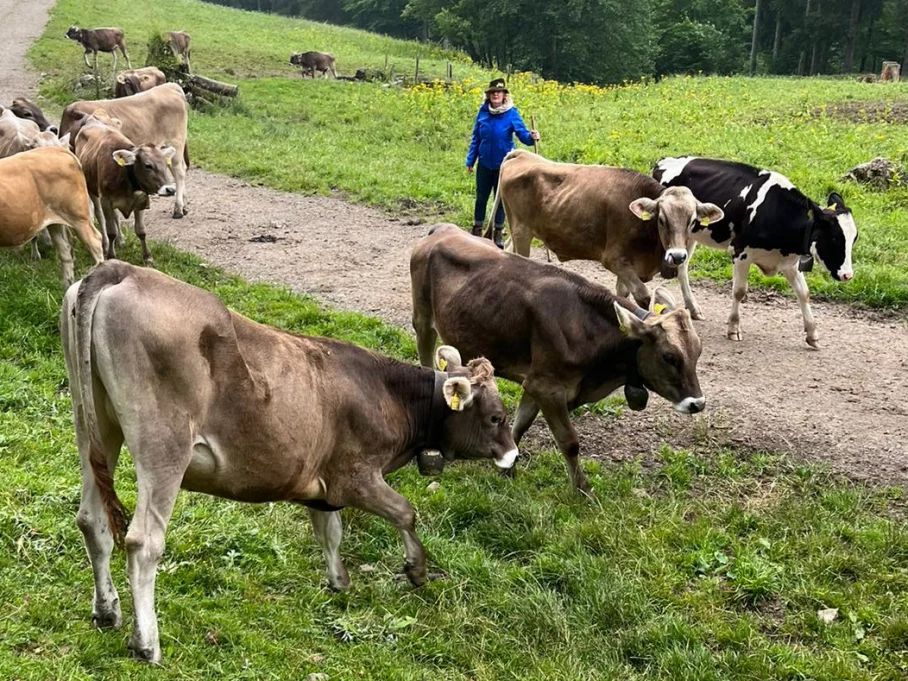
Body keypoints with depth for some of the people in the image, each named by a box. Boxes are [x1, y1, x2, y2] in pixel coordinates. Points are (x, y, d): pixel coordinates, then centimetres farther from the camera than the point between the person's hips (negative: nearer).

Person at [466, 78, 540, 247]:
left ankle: (498, 233, 21)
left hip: (503, 165, -2)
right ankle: (477, 229, 27)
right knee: (481, 197, 12)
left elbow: (521, 132, -19)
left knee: (501, 198, 9)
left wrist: (531, 136, -41)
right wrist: (470, 160, 5)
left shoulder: (511, 113, -11)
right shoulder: (483, 111, -3)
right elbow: (476, 137, 5)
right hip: (484, 164, 2)